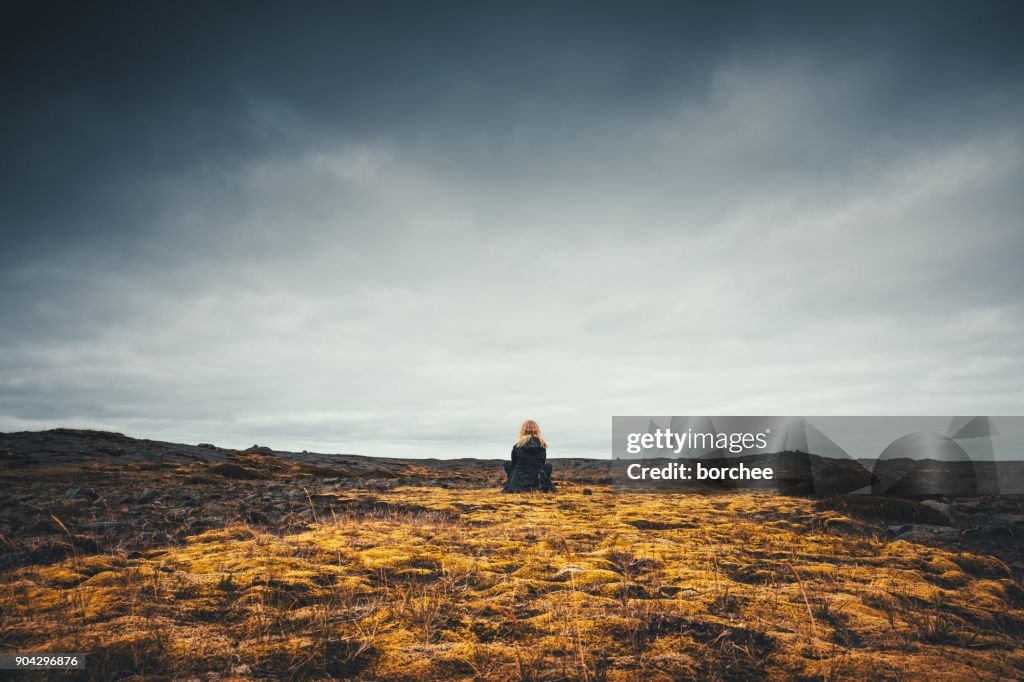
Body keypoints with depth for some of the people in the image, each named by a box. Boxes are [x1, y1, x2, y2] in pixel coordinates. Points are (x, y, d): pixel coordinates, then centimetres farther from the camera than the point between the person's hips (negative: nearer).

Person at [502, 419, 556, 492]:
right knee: (548, 466, 29)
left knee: (508, 464, 25)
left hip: (519, 485, -1)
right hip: (538, 483, 1)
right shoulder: (542, 446, -1)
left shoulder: (517, 446, -4)